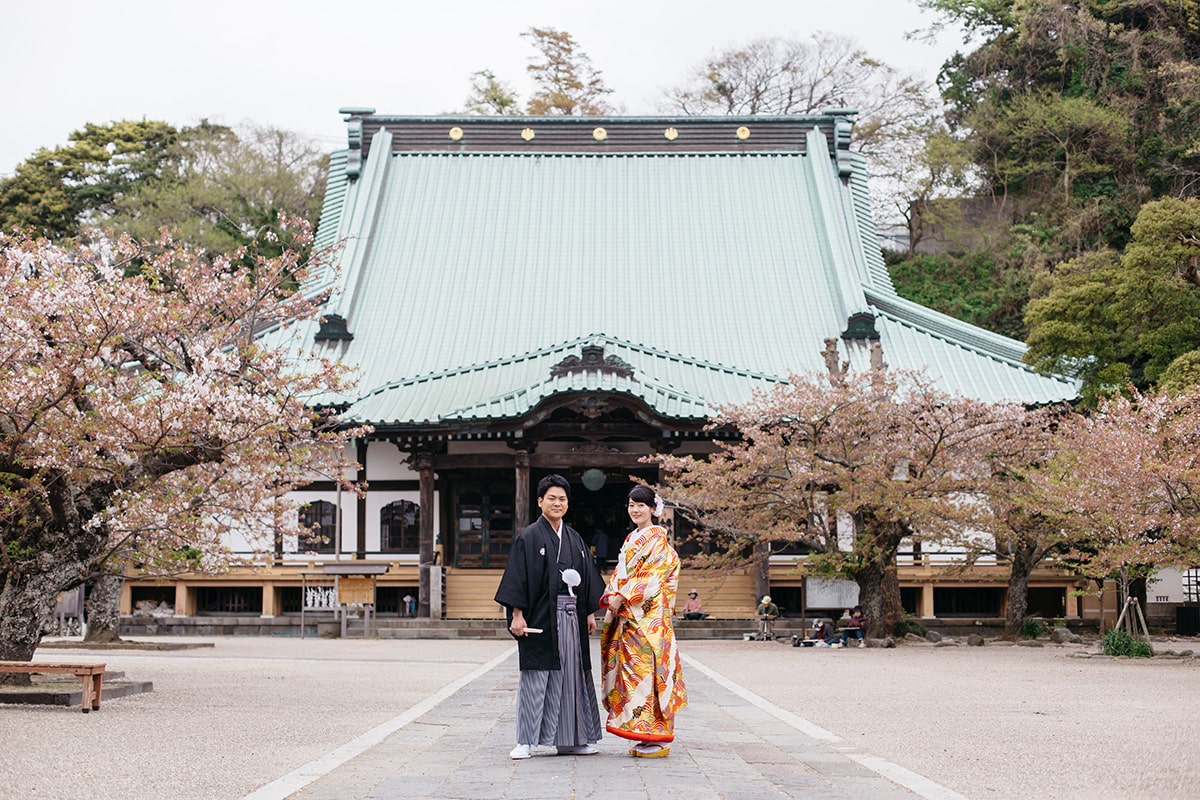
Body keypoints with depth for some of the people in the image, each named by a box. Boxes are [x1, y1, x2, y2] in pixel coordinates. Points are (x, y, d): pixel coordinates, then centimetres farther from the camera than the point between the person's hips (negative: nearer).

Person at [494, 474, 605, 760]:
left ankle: (570, 739, 16)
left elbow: (587, 577, 17)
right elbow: (517, 577, -8)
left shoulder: (574, 538, 14)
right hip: (540, 616, -5)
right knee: (535, 677, -3)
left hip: (571, 616, 6)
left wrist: (590, 613, 11)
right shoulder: (529, 537, -3)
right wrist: (517, 614, -15)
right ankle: (526, 742, 3)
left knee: (571, 675, 8)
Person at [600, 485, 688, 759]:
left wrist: (623, 597, -16)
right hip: (628, 614, 9)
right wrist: (612, 596, 1)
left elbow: (652, 576, -14)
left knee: (646, 668, -10)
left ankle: (657, 739, -6)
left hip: (649, 615, -9)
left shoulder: (657, 537, -5)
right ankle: (646, 736, 11)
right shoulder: (631, 539, 21)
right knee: (631, 668, 6)